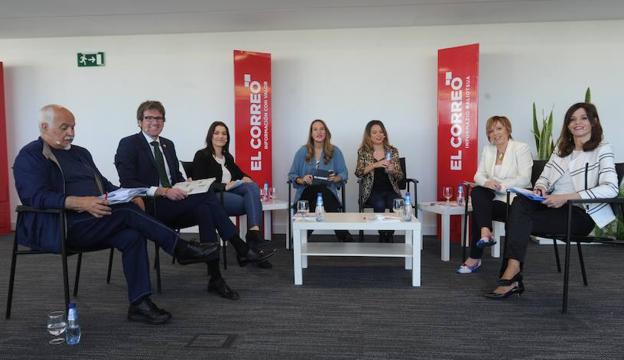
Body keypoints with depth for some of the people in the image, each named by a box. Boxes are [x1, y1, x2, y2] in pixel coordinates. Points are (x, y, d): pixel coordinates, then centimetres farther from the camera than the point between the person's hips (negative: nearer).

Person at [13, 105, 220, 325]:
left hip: (93, 225, 7)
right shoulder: (30, 156, 0)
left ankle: (139, 304, -22)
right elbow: (36, 197, -15)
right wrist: (81, 202, -30)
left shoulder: (80, 153, 23)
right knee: (126, 212, -25)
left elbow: (104, 184, 23)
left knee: (132, 236, -24)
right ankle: (181, 250, -18)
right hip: (54, 229, -6)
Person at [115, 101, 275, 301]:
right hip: (147, 208, -6)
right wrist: (163, 191, -24)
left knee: (203, 209, -28)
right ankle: (242, 250, -24)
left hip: (171, 208, 6)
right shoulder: (128, 145, -1)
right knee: (206, 195, -27)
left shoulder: (168, 145, 19)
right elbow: (128, 183, -12)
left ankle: (215, 278, -29)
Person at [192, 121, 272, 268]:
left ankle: (254, 232, -43)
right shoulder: (201, 156, 4)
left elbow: (239, 174, 24)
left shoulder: (228, 157, 24)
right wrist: (224, 186, -18)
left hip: (230, 192, 6)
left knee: (252, 187, -29)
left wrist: (245, 178, -3)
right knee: (253, 201, -29)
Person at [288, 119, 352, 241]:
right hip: (307, 191, 0)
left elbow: (344, 174, 8)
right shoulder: (302, 152, 10)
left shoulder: (335, 151, 9)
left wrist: (335, 178, -15)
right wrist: (302, 180, -11)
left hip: (328, 191, 0)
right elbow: (292, 175, 10)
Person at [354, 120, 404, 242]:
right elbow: (358, 173, -7)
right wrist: (375, 165, -20)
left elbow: (400, 176, 7)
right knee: (379, 205, -32)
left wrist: (392, 170, -15)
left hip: (391, 190, 1)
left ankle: (389, 237, -10)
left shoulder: (393, 151, 8)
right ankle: (383, 237, -11)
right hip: (371, 191, -1)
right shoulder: (363, 151, 5)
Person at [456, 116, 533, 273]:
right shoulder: (487, 149, 12)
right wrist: (486, 182, -19)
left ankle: (475, 258, -12)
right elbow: (479, 175, 5)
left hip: (514, 200, -5)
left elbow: (525, 179, -15)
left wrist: (500, 185, -25)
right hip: (494, 197, 5)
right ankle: (485, 233, -32)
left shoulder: (521, 148, -5)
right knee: (476, 192, -26)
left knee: (478, 211, -23)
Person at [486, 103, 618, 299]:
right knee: (520, 202, -27)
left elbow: (610, 188, -14)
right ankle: (512, 276, -31)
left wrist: (566, 197, -24)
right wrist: (540, 187, -8)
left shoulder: (602, 149, 0)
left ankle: (511, 275, -20)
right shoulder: (562, 148, 19)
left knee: (521, 220, -26)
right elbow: (545, 176, 18)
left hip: (581, 214, -5)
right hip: (554, 206, 5)